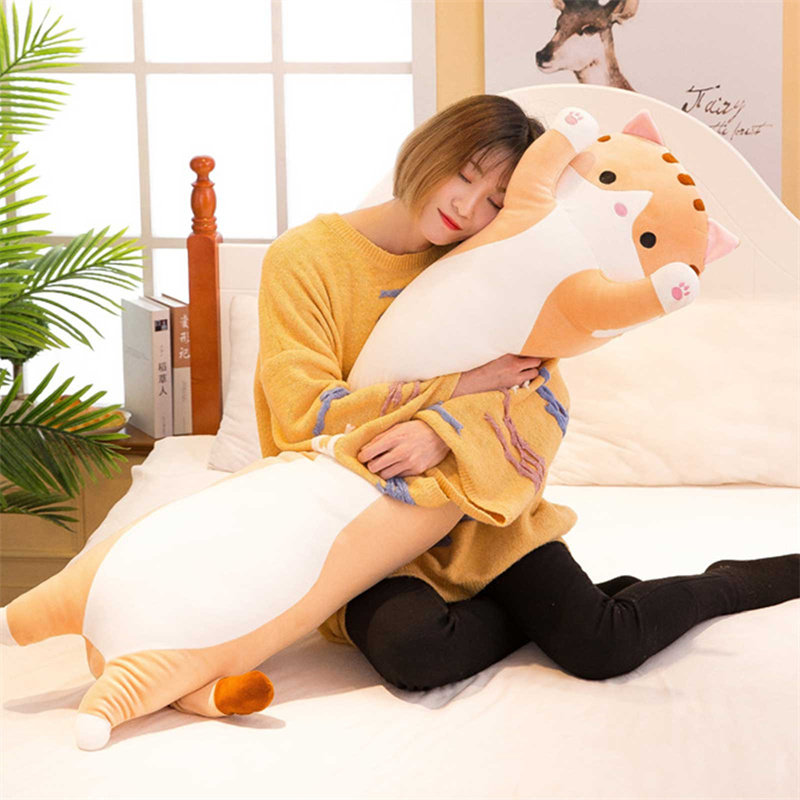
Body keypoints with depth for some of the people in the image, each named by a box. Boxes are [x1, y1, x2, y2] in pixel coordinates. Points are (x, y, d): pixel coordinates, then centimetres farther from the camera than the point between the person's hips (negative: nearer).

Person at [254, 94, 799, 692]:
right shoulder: (303, 259, -7)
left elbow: (546, 400, -7)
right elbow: (305, 416, -16)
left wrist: (446, 428, -27)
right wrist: (465, 385, -17)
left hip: (480, 517, 3)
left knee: (603, 649, -18)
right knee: (413, 651, -34)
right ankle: (550, 605, -6)